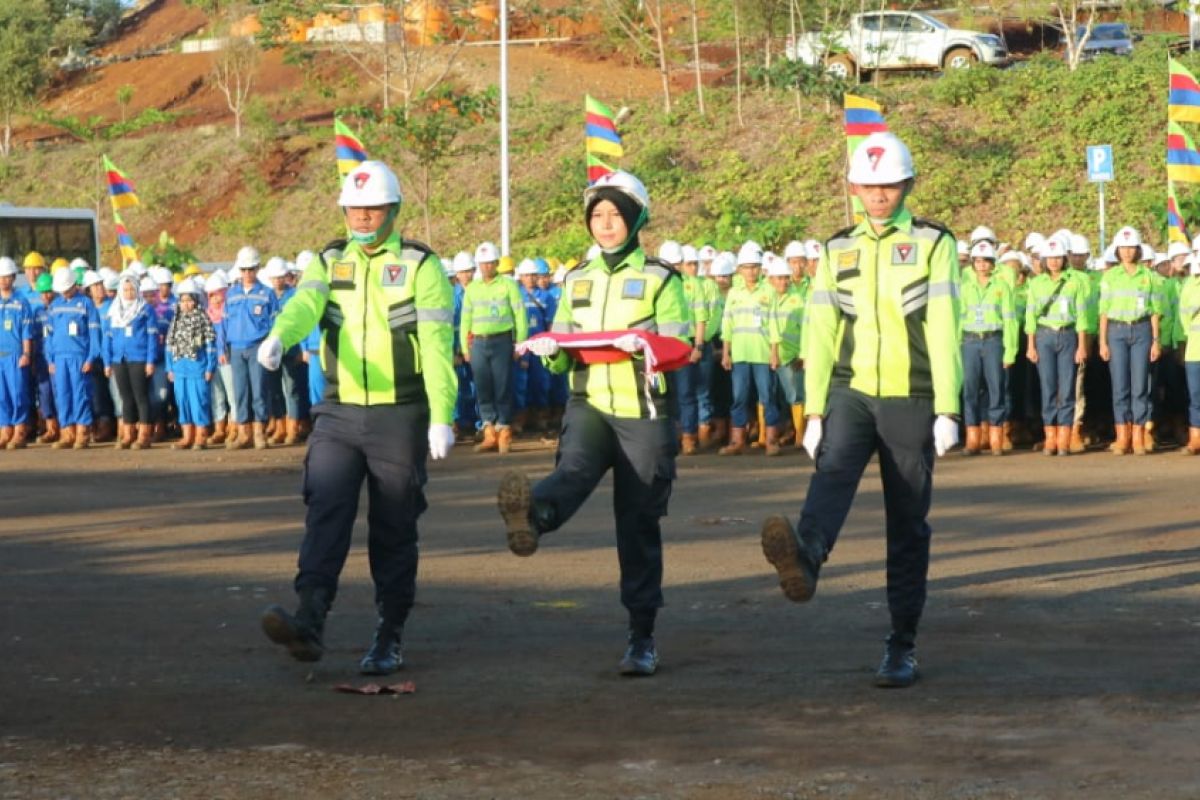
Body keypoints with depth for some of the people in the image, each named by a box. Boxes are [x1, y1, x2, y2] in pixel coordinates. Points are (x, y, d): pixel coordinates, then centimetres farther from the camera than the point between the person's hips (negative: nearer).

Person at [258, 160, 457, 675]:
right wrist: (279, 336, -35)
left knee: (393, 531, 3)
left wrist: (441, 417, -17)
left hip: (400, 416, -3)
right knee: (325, 512, -13)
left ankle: (389, 641, 12)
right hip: (339, 414, 3)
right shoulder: (329, 262, 9)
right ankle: (310, 623, -25)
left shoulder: (420, 265, -1)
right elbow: (305, 304, -11)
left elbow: (437, 345, -8)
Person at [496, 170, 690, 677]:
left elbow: (679, 347, -4)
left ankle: (643, 639, 7)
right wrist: (552, 350, -7)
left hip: (643, 413, -2)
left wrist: (642, 344, -24)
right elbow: (562, 361, 17)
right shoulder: (577, 281, 16)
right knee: (572, 471, -30)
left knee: (639, 523, 0)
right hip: (589, 406, 2)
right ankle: (530, 519, -63)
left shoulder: (660, 279, 4)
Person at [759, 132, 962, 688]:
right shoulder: (837, 251, 12)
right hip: (850, 392, 1)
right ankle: (803, 562, -57)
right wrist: (815, 413, 4)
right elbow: (819, 335, 11)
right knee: (832, 472, -28)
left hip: (910, 400, -1)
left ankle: (902, 647, 8)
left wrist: (947, 412, -11)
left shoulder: (933, 244, 3)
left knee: (908, 524, 1)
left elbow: (943, 332, -4)